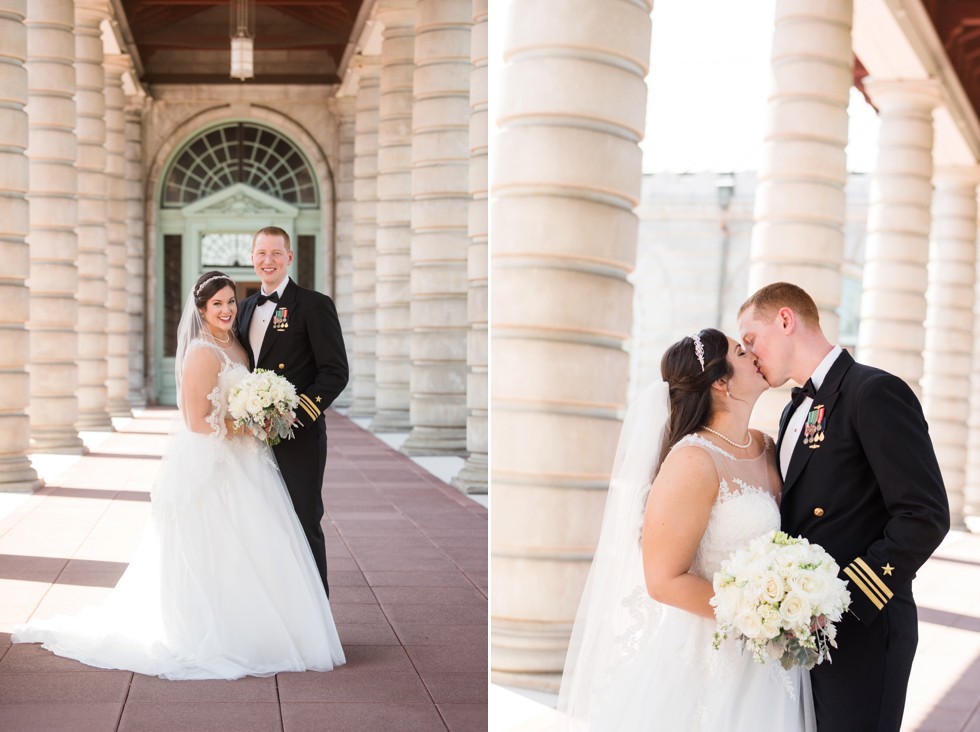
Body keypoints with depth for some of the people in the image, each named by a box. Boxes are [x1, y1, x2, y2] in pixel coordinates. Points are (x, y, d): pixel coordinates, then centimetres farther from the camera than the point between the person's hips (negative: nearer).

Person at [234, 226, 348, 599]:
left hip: (298, 438, -6)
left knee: (303, 525, 0)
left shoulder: (314, 305, -7)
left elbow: (335, 371, -12)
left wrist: (297, 412, -21)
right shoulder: (247, 307, 15)